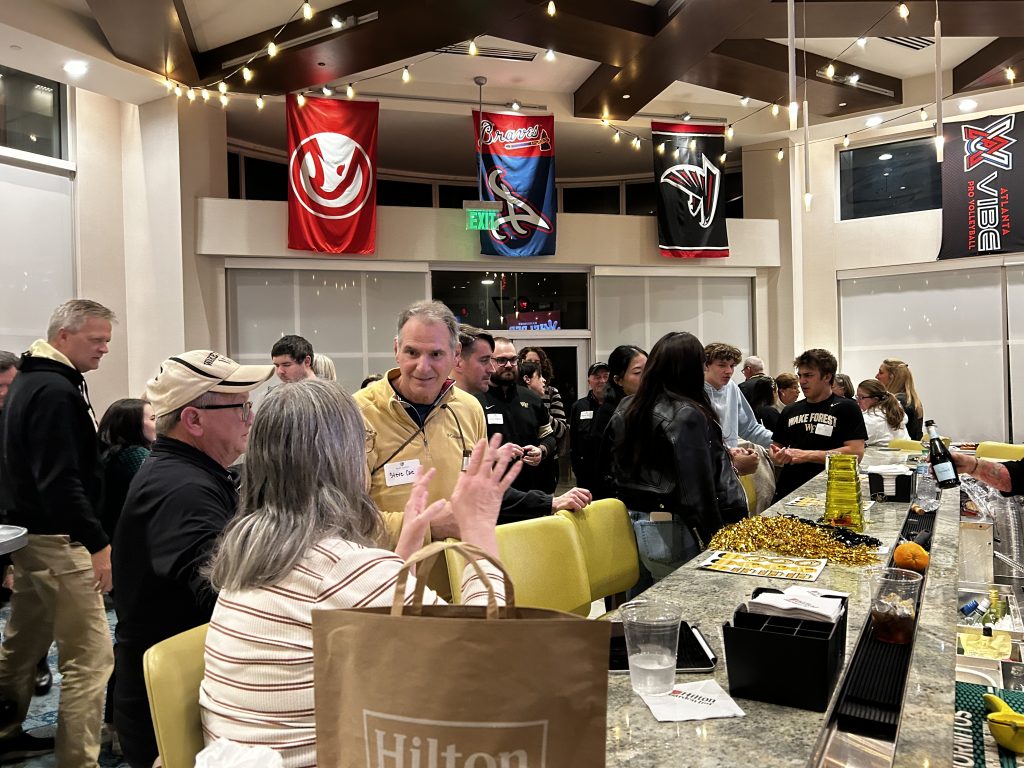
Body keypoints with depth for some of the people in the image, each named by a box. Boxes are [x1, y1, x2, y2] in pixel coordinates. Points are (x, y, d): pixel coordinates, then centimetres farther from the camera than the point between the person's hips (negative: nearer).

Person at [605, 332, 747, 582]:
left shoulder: (626, 409, 5)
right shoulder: (688, 415, -15)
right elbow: (699, 489, -17)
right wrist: (712, 541, -11)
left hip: (630, 524, 7)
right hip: (670, 533, -7)